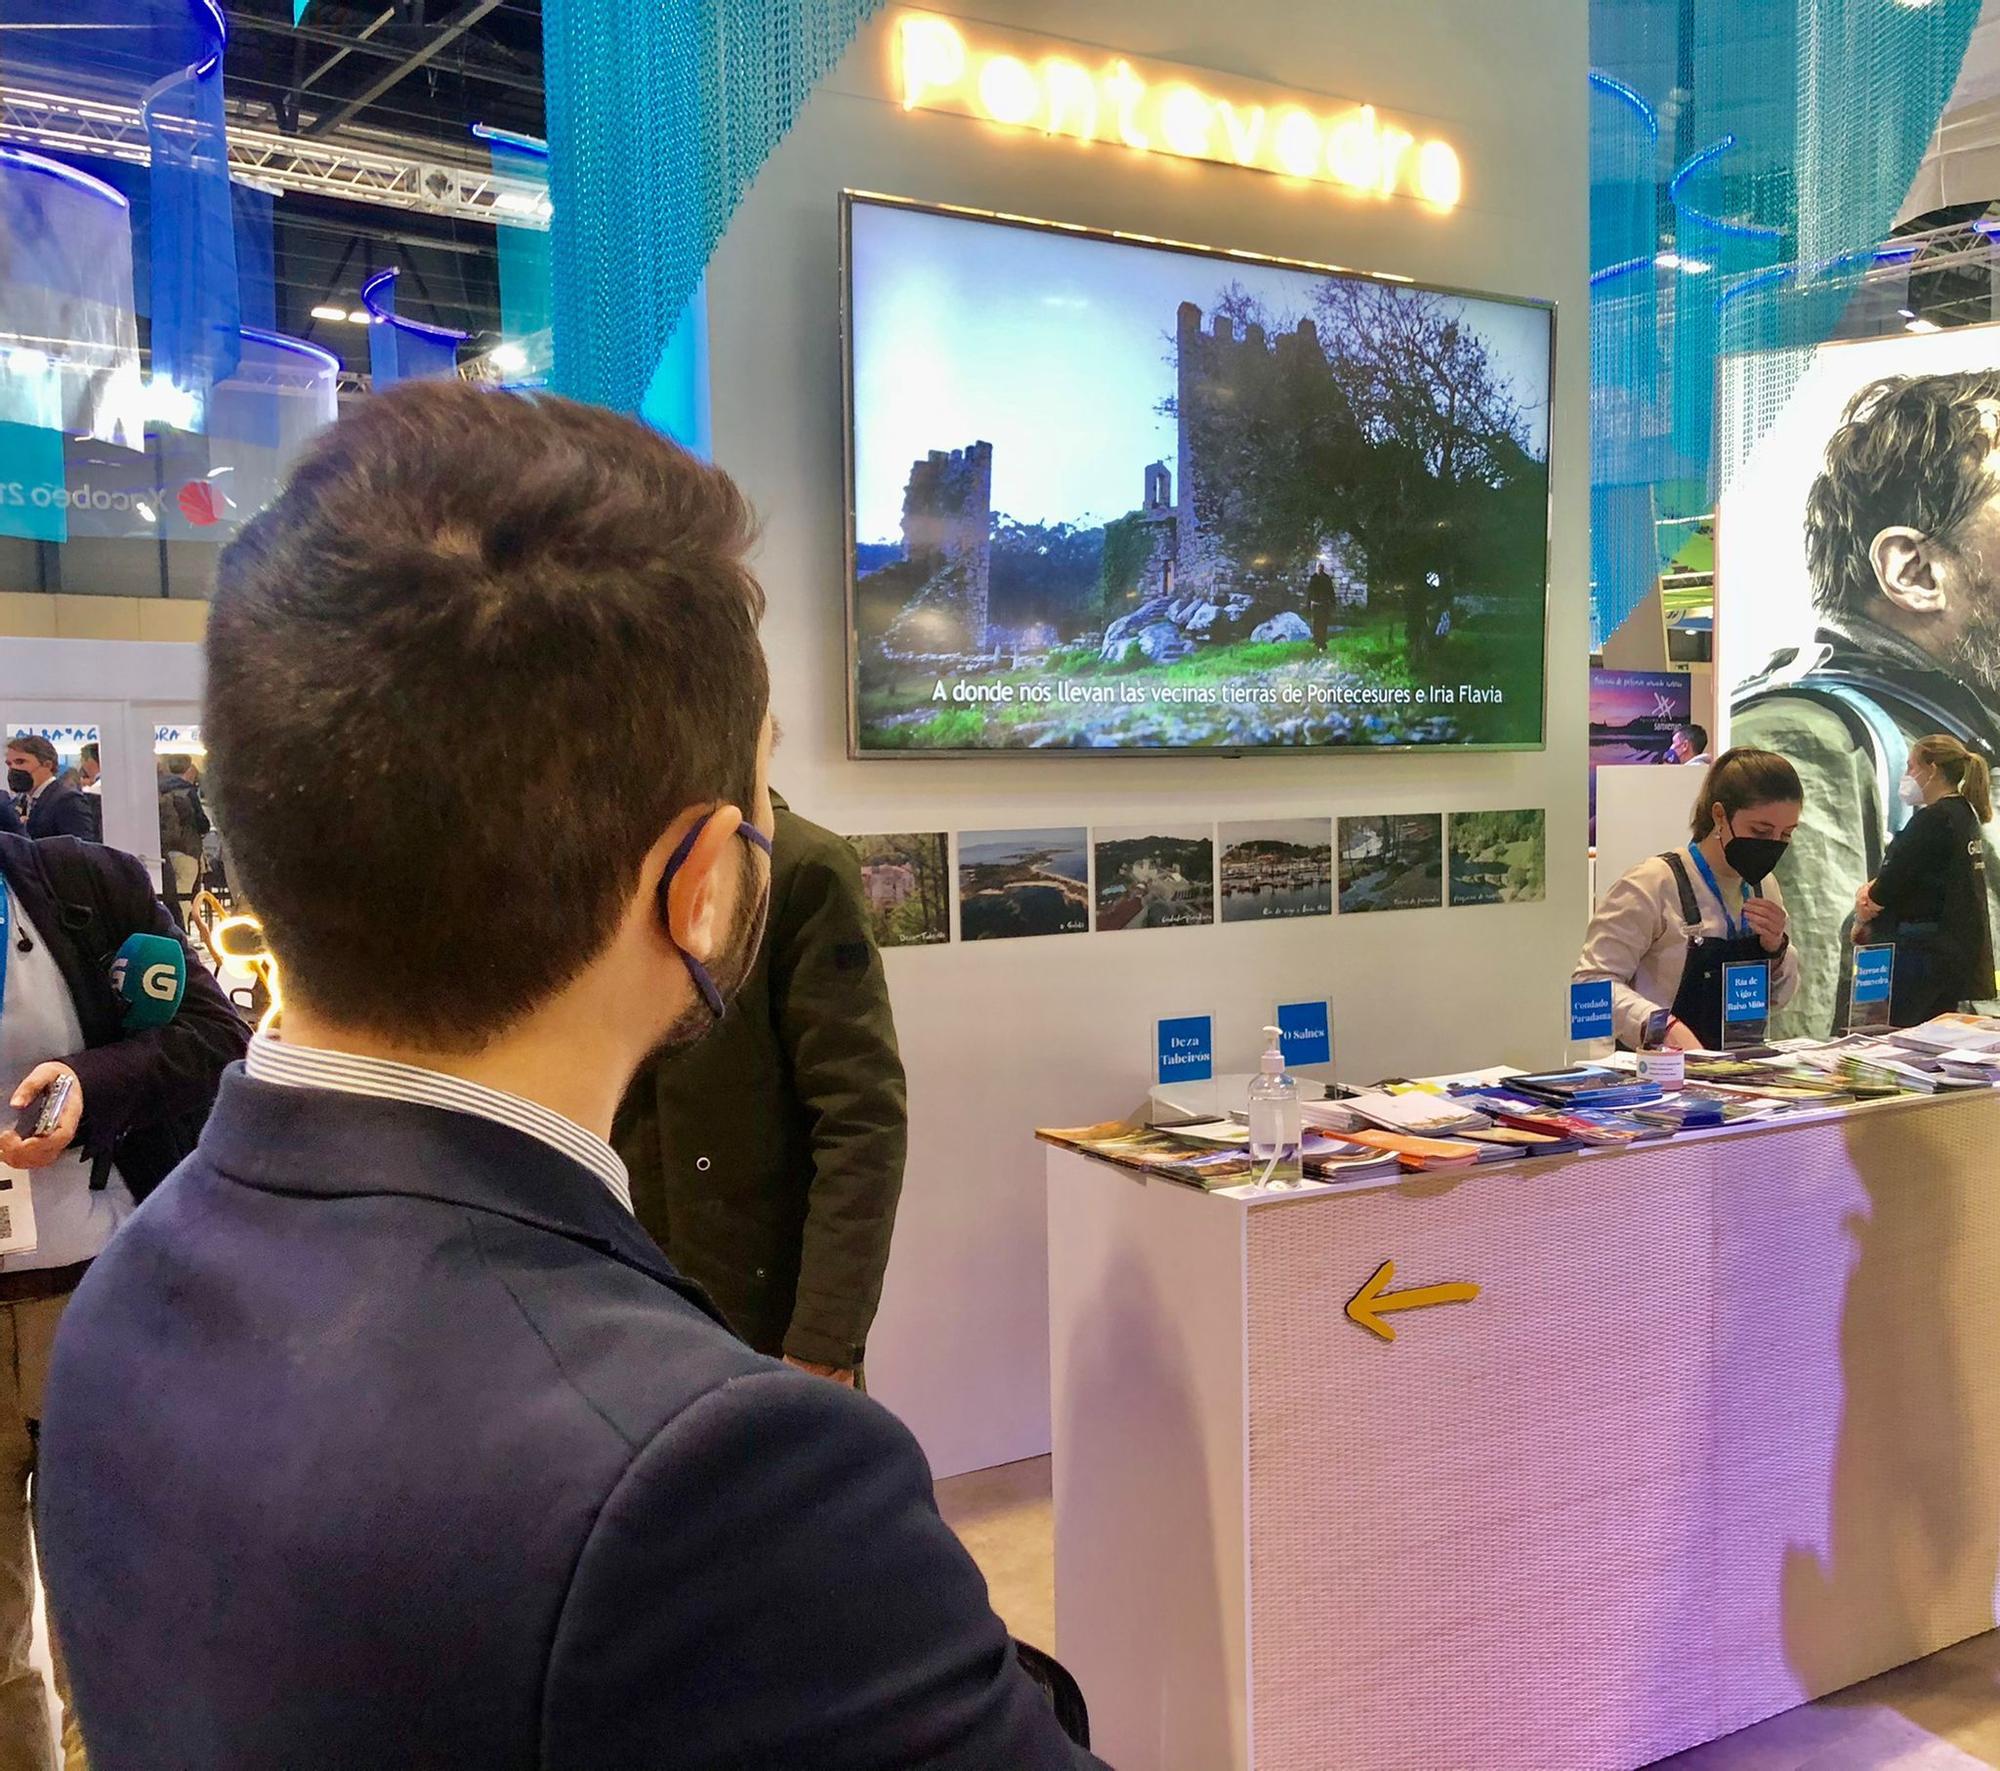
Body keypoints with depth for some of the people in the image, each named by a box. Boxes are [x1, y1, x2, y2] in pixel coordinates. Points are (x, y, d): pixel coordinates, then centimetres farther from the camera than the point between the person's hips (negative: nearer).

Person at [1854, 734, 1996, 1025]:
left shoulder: (1933, 819, -15)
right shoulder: (1965, 814, 16)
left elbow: (1892, 884, -18)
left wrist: (1864, 914, 2)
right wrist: (1871, 889, 3)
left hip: (1922, 949, -10)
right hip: (1956, 954, 10)